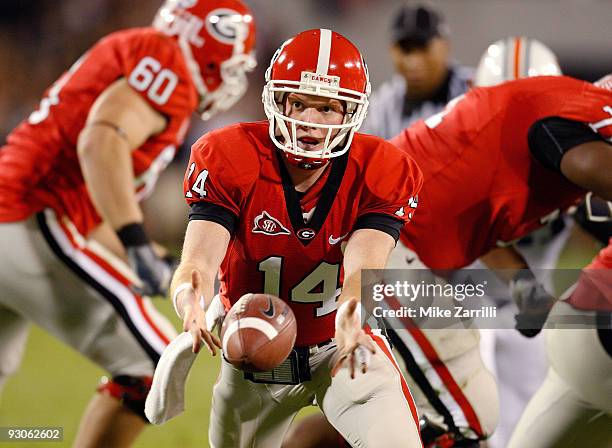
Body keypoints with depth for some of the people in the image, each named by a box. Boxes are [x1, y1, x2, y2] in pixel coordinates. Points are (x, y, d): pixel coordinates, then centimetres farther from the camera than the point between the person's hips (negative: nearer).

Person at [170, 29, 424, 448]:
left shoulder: (380, 173, -18)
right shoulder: (228, 161, -19)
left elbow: (363, 269, -30)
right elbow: (198, 262, -30)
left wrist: (351, 320, -55)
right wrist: (191, 304, -55)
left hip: (341, 346, -1)